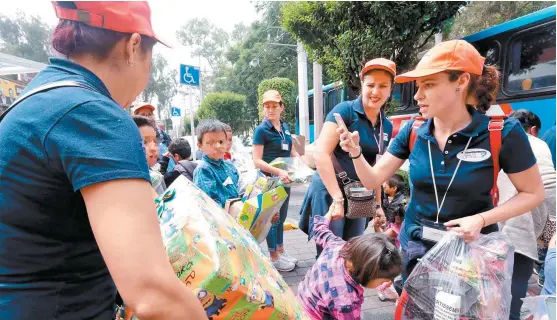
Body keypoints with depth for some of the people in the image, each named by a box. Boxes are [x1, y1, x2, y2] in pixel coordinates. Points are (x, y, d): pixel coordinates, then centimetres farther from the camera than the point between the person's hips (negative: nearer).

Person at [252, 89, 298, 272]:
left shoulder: (285, 127, 7)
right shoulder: (261, 130, -13)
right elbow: (257, 161, -18)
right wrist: (278, 172, -30)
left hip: (284, 179, 7)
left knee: (282, 217, 17)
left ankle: (281, 251, 33)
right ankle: (274, 257, 20)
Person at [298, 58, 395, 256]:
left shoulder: (386, 126, 9)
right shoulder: (344, 111, -12)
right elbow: (321, 154, -20)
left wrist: (377, 203, 19)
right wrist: (338, 198, -22)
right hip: (330, 192, -6)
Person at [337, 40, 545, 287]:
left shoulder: (501, 132, -17)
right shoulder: (413, 132, -9)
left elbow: (533, 193, -6)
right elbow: (372, 181, -6)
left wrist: (481, 220, -21)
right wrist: (356, 152, -25)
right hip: (415, 248, 3)